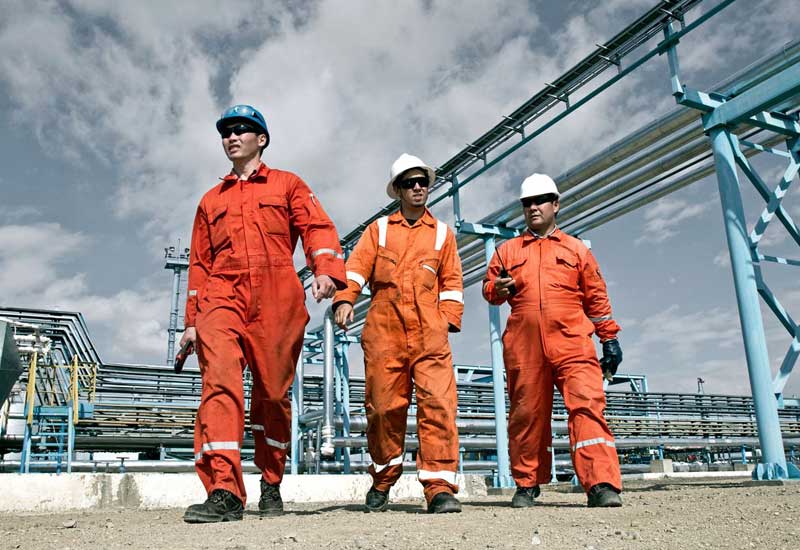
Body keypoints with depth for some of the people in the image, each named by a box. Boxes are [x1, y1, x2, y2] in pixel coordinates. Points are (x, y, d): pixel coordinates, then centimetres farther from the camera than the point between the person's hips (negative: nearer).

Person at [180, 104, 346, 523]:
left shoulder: (287, 185, 18)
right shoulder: (211, 200, 26)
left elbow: (317, 227, 2)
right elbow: (199, 263, 22)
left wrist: (325, 269, -19)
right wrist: (192, 320, 13)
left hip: (277, 300, -2)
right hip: (222, 297, 2)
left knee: (273, 392, -1)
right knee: (219, 382, -19)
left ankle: (271, 484, 16)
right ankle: (224, 492, -24)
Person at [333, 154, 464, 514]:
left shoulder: (442, 233, 18)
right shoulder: (379, 228, 16)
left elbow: (451, 281, 15)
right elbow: (357, 266, 4)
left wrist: (448, 318, 1)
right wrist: (344, 298, -14)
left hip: (429, 333, 0)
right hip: (384, 330, 0)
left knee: (438, 403, -13)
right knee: (384, 406, 4)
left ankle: (439, 487, -10)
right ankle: (382, 481, 22)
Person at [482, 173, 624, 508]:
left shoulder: (576, 249, 18)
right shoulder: (508, 250, 20)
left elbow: (596, 298, 17)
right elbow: (489, 289, 16)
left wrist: (609, 339, 10)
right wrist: (499, 288, -7)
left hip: (572, 342, -1)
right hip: (523, 346, 1)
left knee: (587, 405, -15)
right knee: (526, 414, 3)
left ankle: (601, 485, -17)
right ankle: (527, 484, 15)